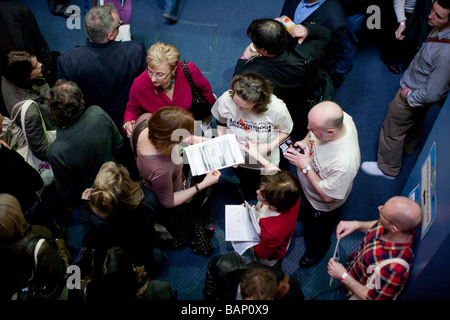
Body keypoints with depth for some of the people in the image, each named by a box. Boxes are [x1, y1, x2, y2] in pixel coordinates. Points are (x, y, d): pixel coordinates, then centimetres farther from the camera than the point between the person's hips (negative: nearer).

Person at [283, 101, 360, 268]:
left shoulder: (344, 163, -50)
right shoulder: (336, 117, -29)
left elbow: (327, 195, -32)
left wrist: (306, 167, -32)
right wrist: (305, 142, -18)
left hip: (321, 205, -5)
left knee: (316, 232, 28)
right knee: (306, 211, 39)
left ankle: (317, 251, 60)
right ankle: (303, 215, 74)